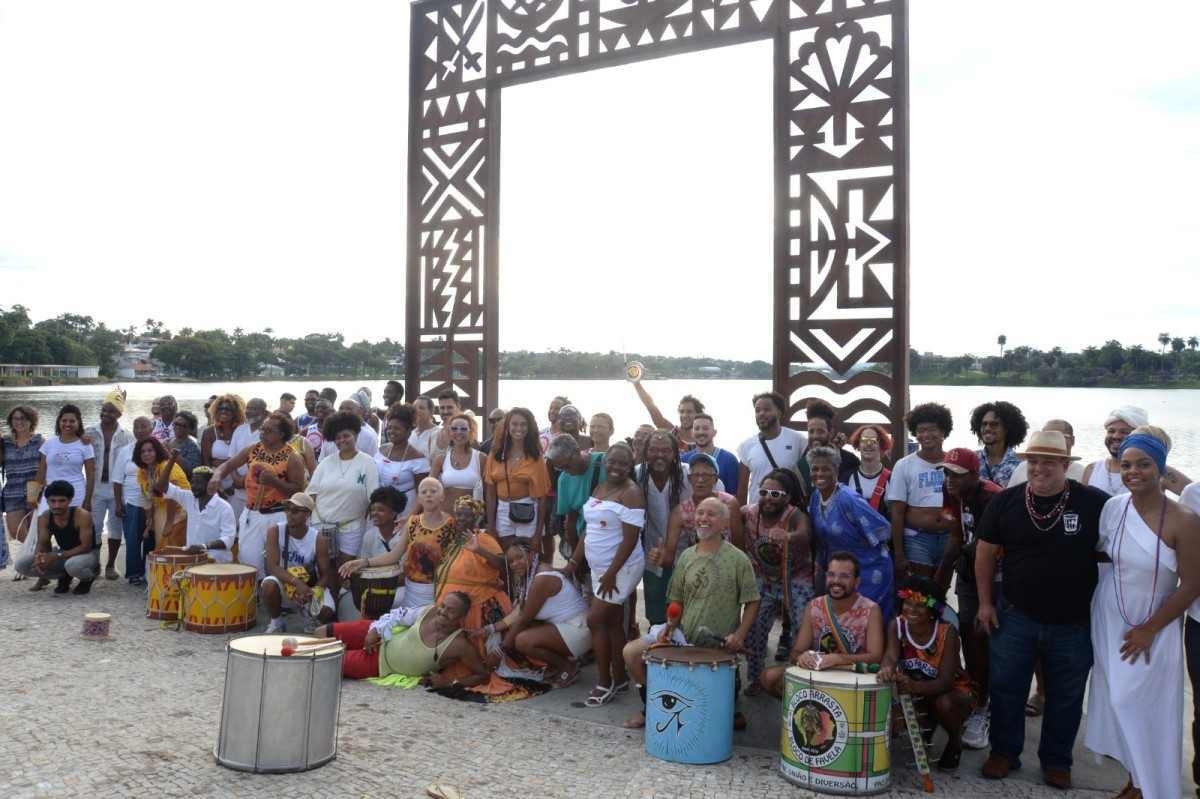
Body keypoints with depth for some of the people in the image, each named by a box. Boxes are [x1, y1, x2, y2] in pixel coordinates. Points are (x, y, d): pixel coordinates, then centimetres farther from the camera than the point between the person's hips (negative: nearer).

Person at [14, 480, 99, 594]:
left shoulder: (82, 516, -27)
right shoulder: (44, 518, -11)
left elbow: (85, 547, -26)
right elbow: (42, 544, -5)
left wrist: (56, 556, -35)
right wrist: (39, 557, -29)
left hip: (88, 553, -6)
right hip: (64, 554, 6)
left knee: (73, 565, -42)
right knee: (21, 564, -10)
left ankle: (88, 578, -3)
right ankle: (64, 576, 10)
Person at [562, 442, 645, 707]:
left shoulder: (631, 493, -16)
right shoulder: (599, 488, 10)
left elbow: (630, 539, -20)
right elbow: (590, 529, 16)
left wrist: (612, 573, -22)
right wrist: (574, 561, 14)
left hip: (620, 569, -8)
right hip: (600, 568, 8)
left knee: (595, 620, -7)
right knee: (613, 623, 12)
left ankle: (604, 683, 4)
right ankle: (620, 679, 22)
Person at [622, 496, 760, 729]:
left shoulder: (737, 559, -7)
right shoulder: (687, 556, 8)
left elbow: (752, 602, -5)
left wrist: (739, 636, -18)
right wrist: (669, 627, -3)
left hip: (719, 646, -4)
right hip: (683, 637, 5)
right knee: (632, 652, -8)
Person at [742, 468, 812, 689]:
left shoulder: (795, 516, -24)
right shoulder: (749, 513, -8)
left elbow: (805, 535, -46)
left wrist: (787, 536, -68)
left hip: (797, 581, -3)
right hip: (764, 582, 4)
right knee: (753, 631, 0)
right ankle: (754, 679, 19)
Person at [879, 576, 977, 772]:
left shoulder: (947, 632, -24)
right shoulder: (897, 626, -14)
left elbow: (945, 682, -30)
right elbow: (890, 655, -31)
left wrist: (914, 686, -50)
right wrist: (886, 670, -56)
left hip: (952, 692, -3)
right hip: (918, 695, 4)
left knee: (943, 703, -35)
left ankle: (955, 742, 0)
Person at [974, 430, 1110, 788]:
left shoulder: (1095, 503, -10)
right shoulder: (1006, 501, -5)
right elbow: (985, 551, 3)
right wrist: (985, 602, 2)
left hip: (1074, 623, -1)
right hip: (1014, 617, 1)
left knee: (1065, 698, 13)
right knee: (1005, 688, 10)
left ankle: (1056, 761, 31)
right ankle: (1004, 752, 28)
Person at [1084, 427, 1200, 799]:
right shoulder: (1112, 507, -7)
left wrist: (1148, 630, -9)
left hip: (1154, 627, -3)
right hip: (1108, 621, 3)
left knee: (1145, 708, 2)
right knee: (1119, 701, 10)